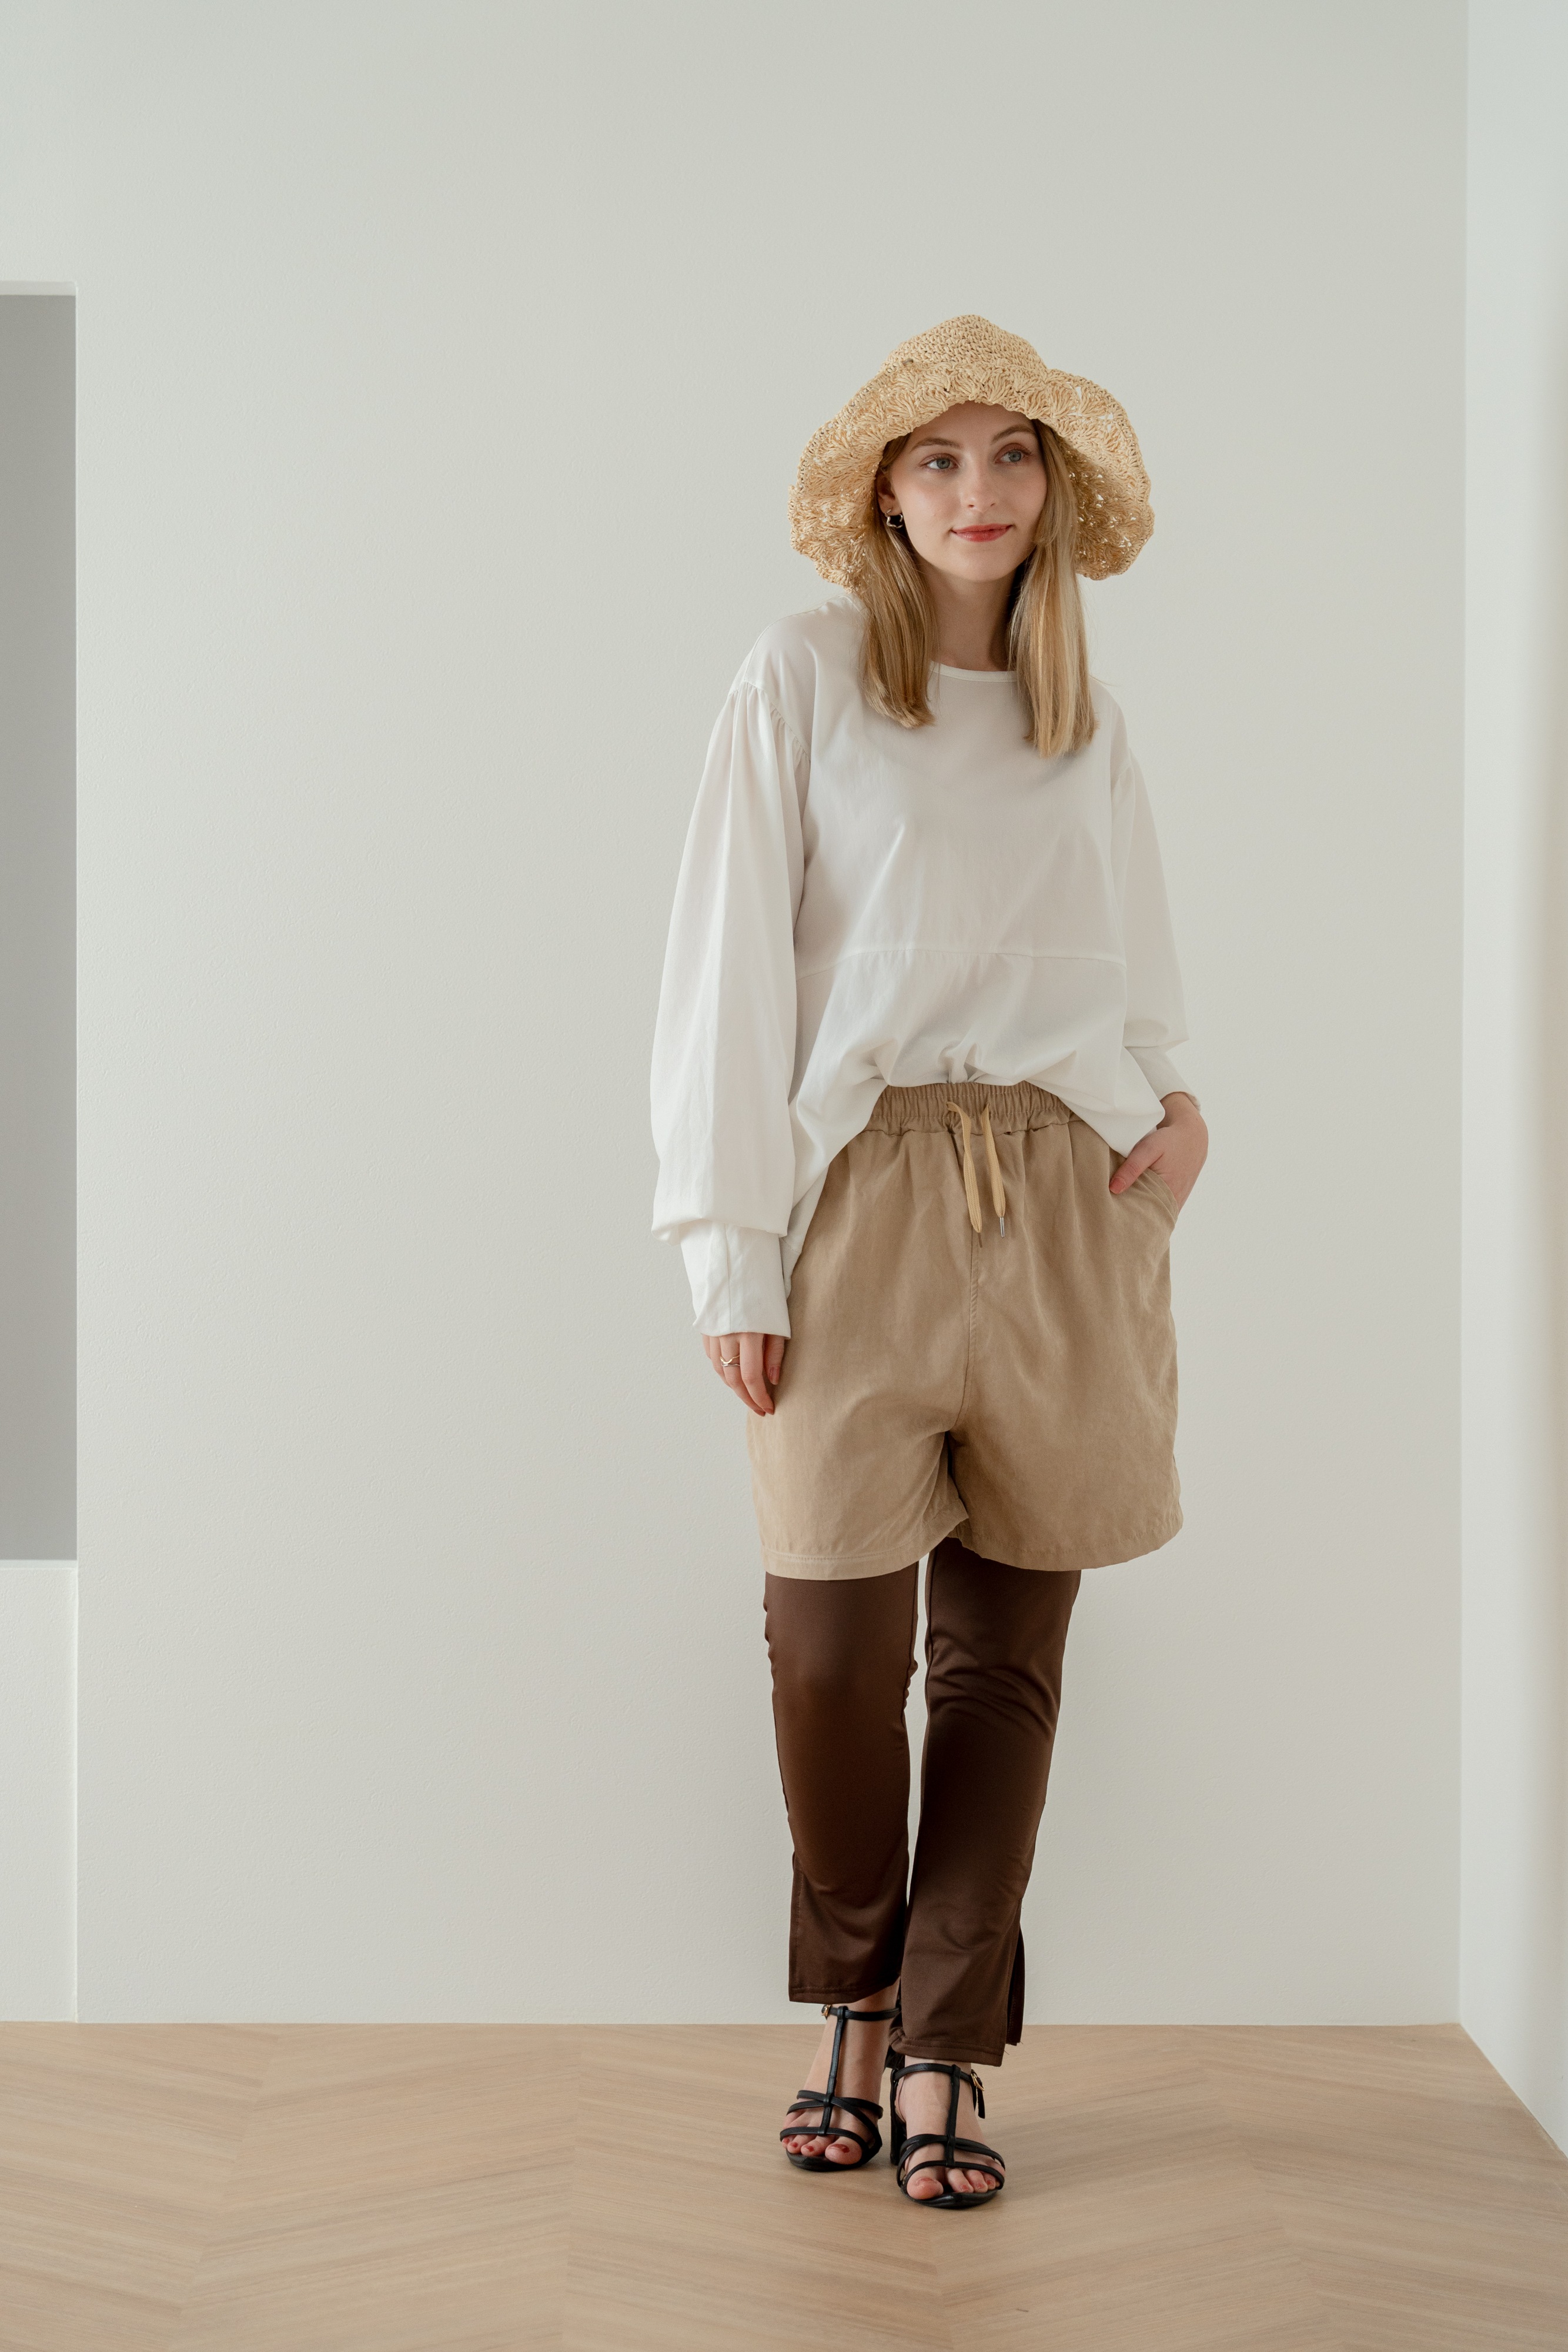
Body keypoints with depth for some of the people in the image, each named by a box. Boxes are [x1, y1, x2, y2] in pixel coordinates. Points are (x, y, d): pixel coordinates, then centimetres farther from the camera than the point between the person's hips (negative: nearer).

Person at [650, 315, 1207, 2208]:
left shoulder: (1085, 721, 17)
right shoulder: (805, 676, 3)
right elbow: (729, 967, -2)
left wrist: (1178, 1110, 4)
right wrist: (730, 1246, -8)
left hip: (1066, 1202, 4)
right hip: (866, 1194, -3)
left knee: (1007, 1645, 5)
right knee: (831, 1641, -7)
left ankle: (941, 2054, 18)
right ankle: (852, 2004, 21)